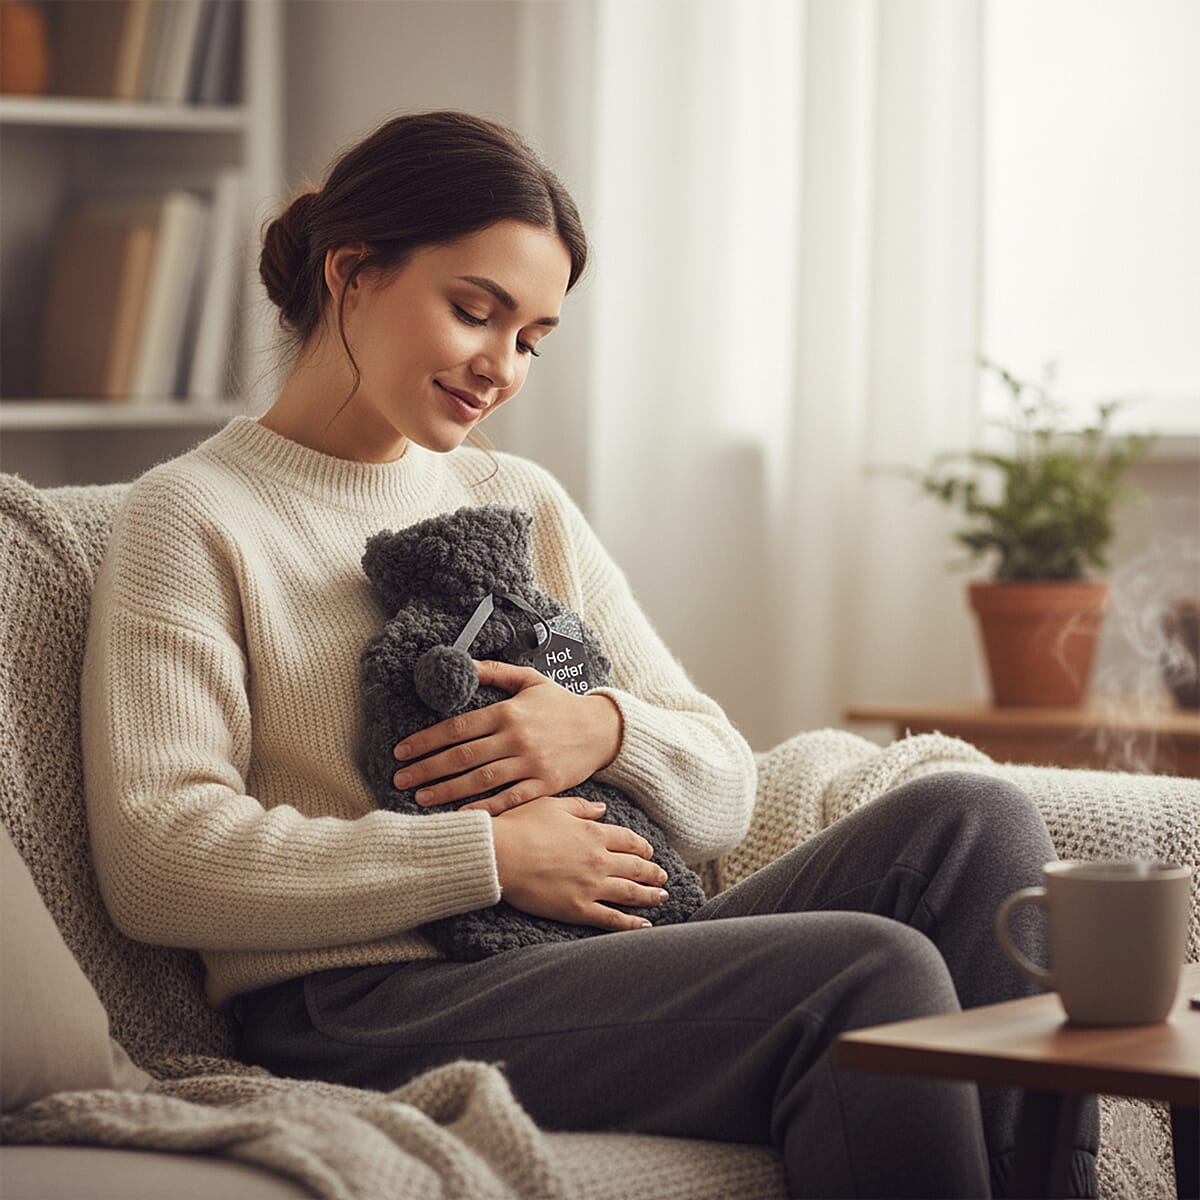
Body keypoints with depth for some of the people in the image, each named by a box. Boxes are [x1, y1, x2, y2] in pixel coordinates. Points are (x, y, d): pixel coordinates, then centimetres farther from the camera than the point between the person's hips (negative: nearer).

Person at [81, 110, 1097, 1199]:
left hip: (603, 966, 7)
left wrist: (609, 732, -4)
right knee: (869, 975, -27)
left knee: (972, 823, -16)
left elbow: (724, 793, 20)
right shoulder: (193, 519, 3)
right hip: (367, 1013, -7)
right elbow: (156, 864, -11)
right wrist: (490, 853, -12)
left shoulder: (525, 506, 23)